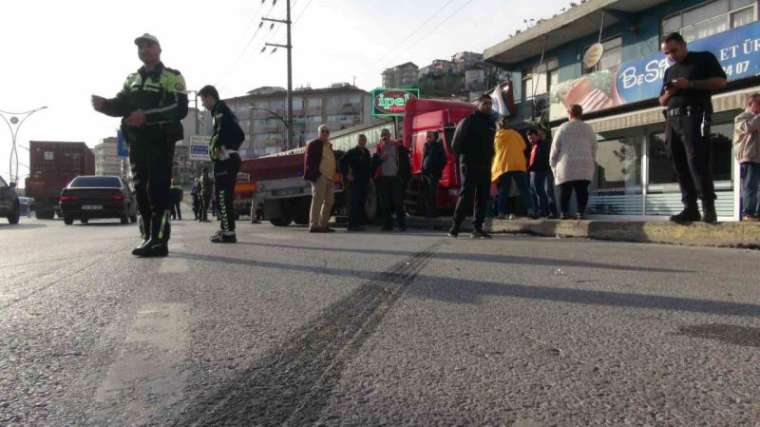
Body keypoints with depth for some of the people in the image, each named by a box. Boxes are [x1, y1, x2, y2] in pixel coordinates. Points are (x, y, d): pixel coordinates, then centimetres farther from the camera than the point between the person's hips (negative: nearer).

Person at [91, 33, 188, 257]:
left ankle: (159, 240, -16)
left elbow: (180, 108, -12)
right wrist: (103, 104, -9)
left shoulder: (172, 77, 3)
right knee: (141, 191, 5)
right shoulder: (132, 79, 23)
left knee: (158, 190, -14)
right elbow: (121, 106, 13)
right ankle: (148, 238, 12)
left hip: (161, 141, -6)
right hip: (136, 142, 7)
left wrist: (147, 116, -23)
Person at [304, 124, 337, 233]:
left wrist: (334, 176, 17)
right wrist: (311, 174, -18)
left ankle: (323, 224, 19)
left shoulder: (329, 146, 23)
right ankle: (313, 225, -8)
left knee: (329, 201, 11)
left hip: (330, 178, 9)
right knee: (317, 201, -10)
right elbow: (309, 160, -9)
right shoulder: (313, 144, -1)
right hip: (319, 177, -8)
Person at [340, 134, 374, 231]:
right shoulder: (352, 152, -2)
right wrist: (346, 175, -11)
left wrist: (370, 175, 16)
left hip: (365, 181, 7)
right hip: (355, 181, -7)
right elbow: (342, 162, -8)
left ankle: (358, 224, 13)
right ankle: (352, 225, -10)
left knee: (361, 203, 7)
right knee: (355, 203, -11)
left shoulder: (367, 153, 18)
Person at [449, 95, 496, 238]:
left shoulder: (491, 123, 17)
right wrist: (464, 156, -5)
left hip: (485, 166, 7)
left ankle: (478, 228, 10)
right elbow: (456, 143, -6)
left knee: (483, 197, 5)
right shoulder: (469, 120, -3)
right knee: (466, 195, -10)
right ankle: (455, 227, -6)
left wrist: (489, 158, 12)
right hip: (470, 165, -6)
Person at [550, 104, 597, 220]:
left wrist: (552, 163, 9)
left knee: (565, 190, 0)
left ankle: (564, 212, -5)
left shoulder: (563, 128, 3)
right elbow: (594, 148, 13)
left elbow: (555, 147, 2)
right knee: (582, 190, 0)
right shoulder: (588, 128, 13)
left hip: (567, 164, -2)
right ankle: (581, 212, -7)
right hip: (584, 165, 2)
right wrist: (592, 161, 22)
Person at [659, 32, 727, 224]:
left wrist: (690, 84, -12)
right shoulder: (669, 71, 26)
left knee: (697, 163, -17)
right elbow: (662, 102, 25)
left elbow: (721, 81, -2)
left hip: (694, 116, -6)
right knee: (681, 166, -1)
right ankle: (690, 209, -1)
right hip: (672, 120, 6)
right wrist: (668, 93, 2)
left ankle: (709, 209, -15)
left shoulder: (704, 58, 9)